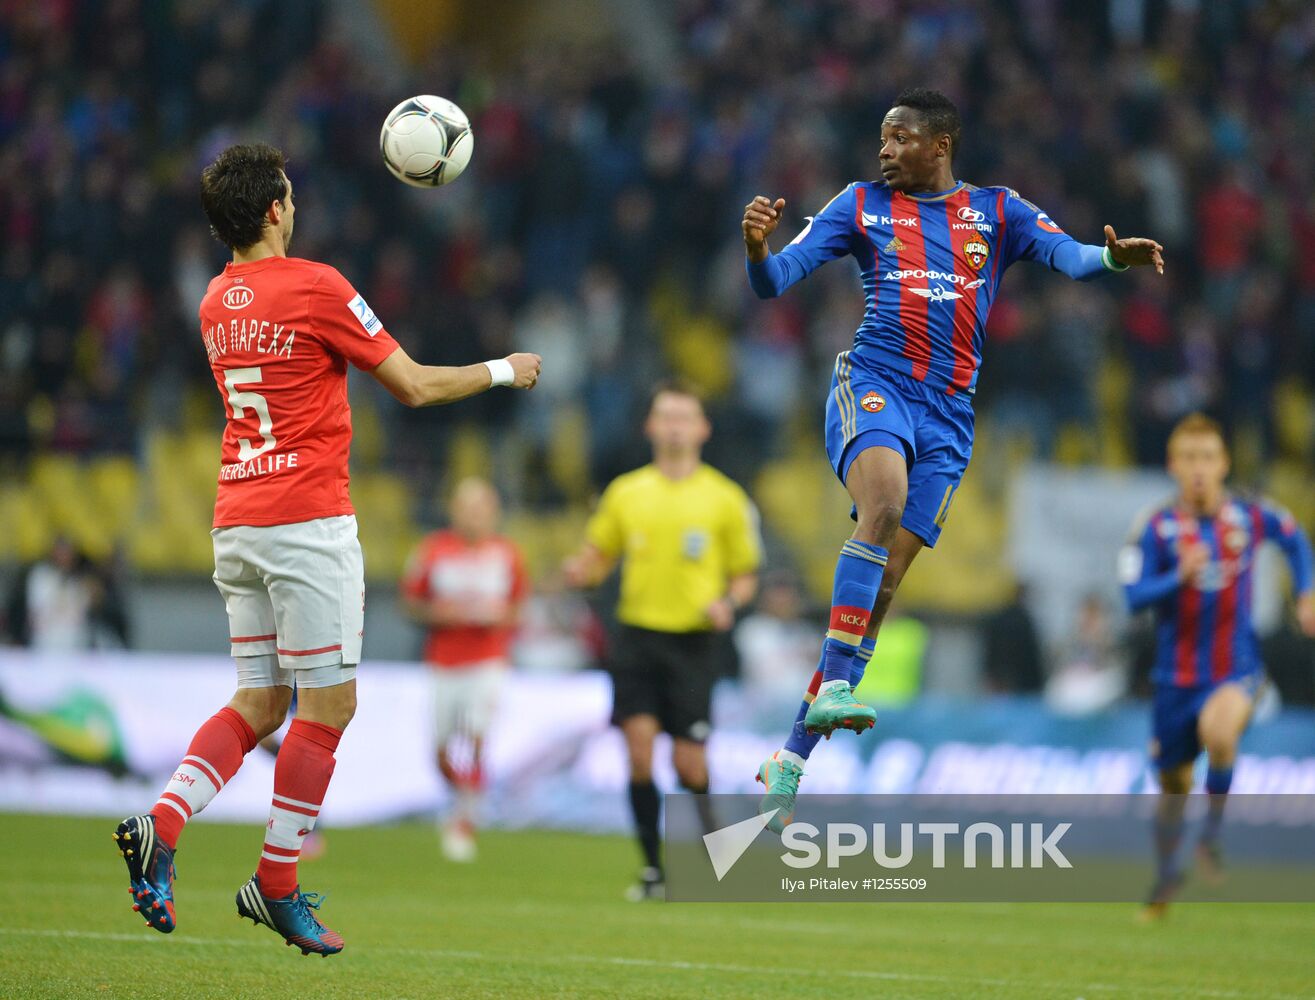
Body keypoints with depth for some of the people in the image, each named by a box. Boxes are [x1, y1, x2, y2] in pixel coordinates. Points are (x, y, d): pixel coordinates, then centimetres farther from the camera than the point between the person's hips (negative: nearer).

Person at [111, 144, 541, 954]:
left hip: (237, 519, 8)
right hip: (307, 517, -8)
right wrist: (503, 372, 11)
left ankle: (161, 826, -8)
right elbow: (414, 386, -4)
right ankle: (277, 886, 1)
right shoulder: (316, 287, -10)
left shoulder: (218, 302, 11)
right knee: (328, 702, 0)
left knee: (260, 702, 11)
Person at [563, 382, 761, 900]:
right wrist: (581, 570, -6)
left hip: (694, 642, -2)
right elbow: (600, 556, 17)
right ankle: (654, 867, 0)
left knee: (688, 763, -6)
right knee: (639, 750, -11)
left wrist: (728, 602, -12)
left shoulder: (725, 499, 4)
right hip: (637, 633, 2)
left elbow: (746, 575, 9)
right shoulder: (626, 492, 10)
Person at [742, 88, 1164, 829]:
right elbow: (776, 280, 3)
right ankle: (837, 685, -37)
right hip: (873, 384, -2)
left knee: (886, 580, 0)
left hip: (950, 413, 2)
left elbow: (1067, 255, -4)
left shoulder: (997, 211, 11)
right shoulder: (862, 205, 9)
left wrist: (1113, 257, -27)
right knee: (885, 497, -34)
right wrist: (757, 250, -20)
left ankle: (795, 754, 5)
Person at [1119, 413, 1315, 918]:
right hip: (1177, 676, 1)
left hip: (1235, 670, -1)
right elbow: (1134, 596, -18)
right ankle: (1165, 878, 37)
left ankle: (1213, 833, -10)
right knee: (1173, 785, 11)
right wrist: (1180, 576, -33)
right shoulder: (1156, 528, -9)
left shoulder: (1252, 517, -5)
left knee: (1218, 730, -34)